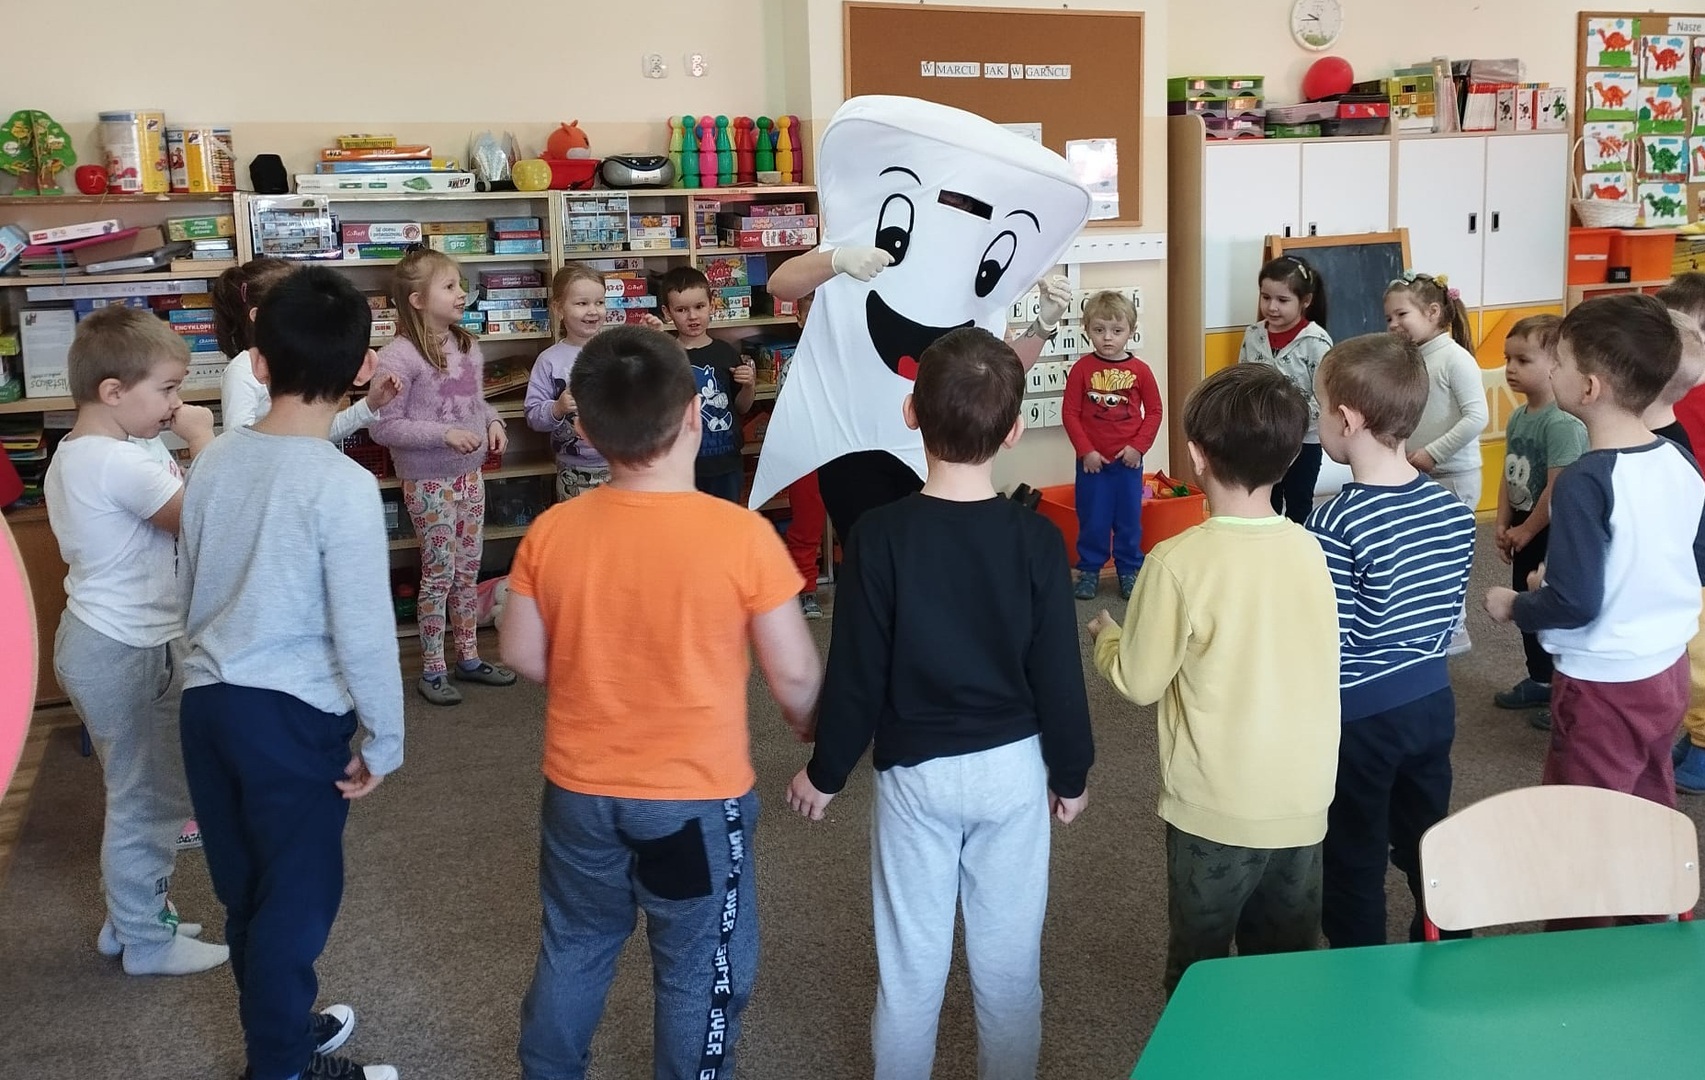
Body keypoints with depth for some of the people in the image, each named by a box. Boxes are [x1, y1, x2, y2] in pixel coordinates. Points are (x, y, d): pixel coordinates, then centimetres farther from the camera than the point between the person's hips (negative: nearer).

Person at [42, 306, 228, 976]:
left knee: (145, 794, 21)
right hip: (128, 653, -10)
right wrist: (200, 438, -17)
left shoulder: (71, 455, 9)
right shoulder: (121, 462, -24)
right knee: (147, 800, 4)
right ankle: (147, 942, 18)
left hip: (98, 641, 10)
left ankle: (133, 918, 35)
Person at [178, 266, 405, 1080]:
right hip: (292, 713, -6)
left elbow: (191, 588, 13)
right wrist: (385, 742, -5)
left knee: (245, 889, 20)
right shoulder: (343, 484, -18)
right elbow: (364, 632, -17)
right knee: (295, 898, 9)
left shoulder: (214, 459, 1)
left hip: (206, 699, 7)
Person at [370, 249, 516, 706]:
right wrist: (444, 434, -26)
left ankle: (468, 658, 28)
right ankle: (432, 669, 16)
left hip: (469, 474, 7)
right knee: (439, 573, 1)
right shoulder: (398, 356, -19)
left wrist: (492, 421, 0)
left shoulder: (467, 345, 4)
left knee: (468, 570, 15)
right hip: (428, 481, -7)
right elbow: (383, 427, -20)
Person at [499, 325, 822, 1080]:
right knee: (702, 971, 15)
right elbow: (793, 672, -13)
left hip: (580, 788, 4)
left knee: (574, 949, 25)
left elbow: (522, 655, 2)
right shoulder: (741, 534, -20)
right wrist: (811, 732, 8)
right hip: (697, 796, -4)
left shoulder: (551, 532, -10)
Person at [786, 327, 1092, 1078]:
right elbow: (1057, 674, -5)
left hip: (914, 771, -1)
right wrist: (1070, 772, 10)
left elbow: (856, 672, -10)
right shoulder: (1037, 539, -10)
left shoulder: (879, 536, -15)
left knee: (911, 958, 13)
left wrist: (826, 771, 4)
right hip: (1013, 768, 1)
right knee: (1008, 955, 15)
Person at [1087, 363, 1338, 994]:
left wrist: (1104, 635, 9)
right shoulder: (1309, 549, -3)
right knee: (1287, 968, 19)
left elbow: (1140, 682, -11)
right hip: (1303, 800, 5)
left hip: (1217, 807, -4)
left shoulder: (1179, 561, -18)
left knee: (1199, 973, 13)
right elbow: (1268, 654, 7)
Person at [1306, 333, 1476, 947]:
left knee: (1354, 868, 10)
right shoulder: (1454, 510, -3)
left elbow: (1326, 649, -22)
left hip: (1359, 718, -6)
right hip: (1433, 702, 7)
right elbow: (1447, 616, 7)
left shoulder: (1336, 523, -24)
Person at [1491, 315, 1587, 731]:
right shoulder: (1517, 417, 5)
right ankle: (1540, 681, 34)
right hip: (1524, 532, 9)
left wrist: (1526, 531, -15)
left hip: (1553, 533, -9)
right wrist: (1503, 524, 2)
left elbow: (1559, 489, -24)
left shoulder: (1562, 423, -23)